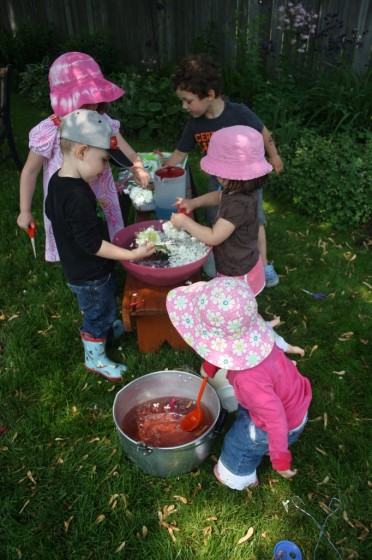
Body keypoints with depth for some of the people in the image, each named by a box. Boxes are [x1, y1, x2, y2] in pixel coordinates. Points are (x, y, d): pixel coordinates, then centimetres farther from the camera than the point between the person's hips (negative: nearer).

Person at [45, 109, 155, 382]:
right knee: (99, 313, 14)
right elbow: (92, 244, -31)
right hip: (90, 275, -9)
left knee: (96, 308, 32)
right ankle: (95, 358, 36)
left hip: (76, 268, 9)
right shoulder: (78, 197, -33)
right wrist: (132, 254, -28)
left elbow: (51, 212, 15)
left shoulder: (57, 181, -3)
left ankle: (105, 329, 58)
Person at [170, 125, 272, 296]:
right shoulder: (239, 191, -7)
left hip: (238, 273, -9)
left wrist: (184, 221, -22)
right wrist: (194, 202, 3)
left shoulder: (239, 205, -36)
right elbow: (219, 196, 17)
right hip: (243, 263, 9)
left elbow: (213, 237, -33)